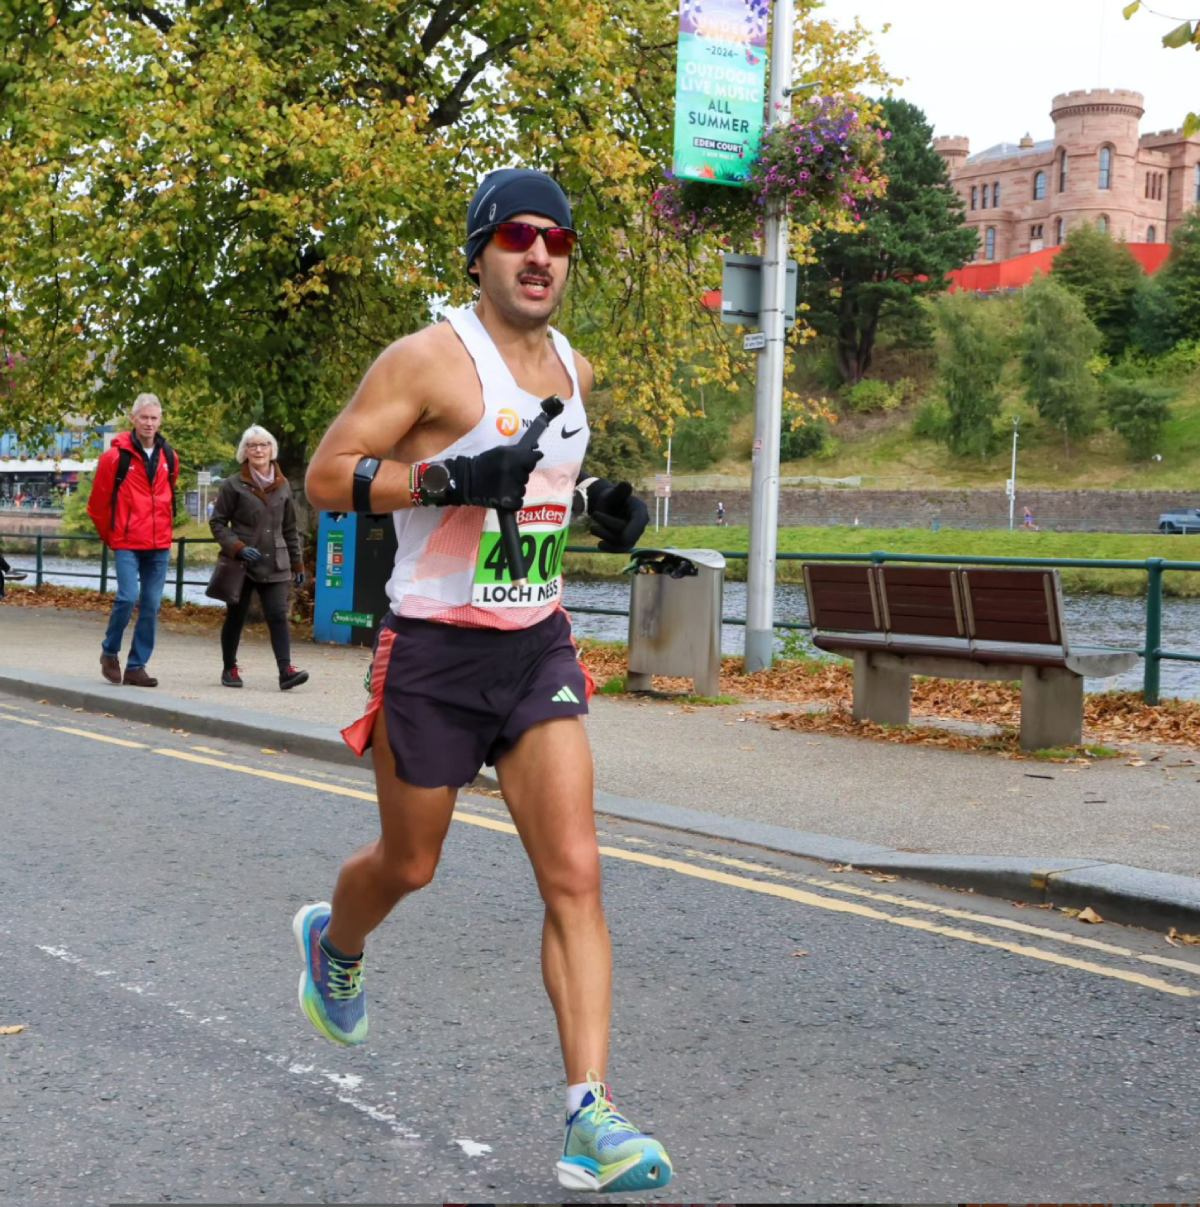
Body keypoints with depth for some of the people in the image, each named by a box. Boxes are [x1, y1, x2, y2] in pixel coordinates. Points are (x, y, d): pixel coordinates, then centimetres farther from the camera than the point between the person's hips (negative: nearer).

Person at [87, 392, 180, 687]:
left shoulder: (169, 457, 8)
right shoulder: (116, 455, -5)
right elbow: (98, 503, 3)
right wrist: (109, 536, 9)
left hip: (159, 545, 4)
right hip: (127, 544, -4)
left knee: (151, 605, 4)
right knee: (127, 597, -14)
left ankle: (137, 666, 12)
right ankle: (110, 651, 10)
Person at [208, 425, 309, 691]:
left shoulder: (283, 485, 10)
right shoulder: (233, 485, 0)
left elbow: (290, 528, 16)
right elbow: (217, 522, 0)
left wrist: (297, 563, 15)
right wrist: (238, 548, -14)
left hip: (274, 565, 2)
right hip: (241, 564, -2)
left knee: (278, 616, -10)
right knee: (235, 617, 8)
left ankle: (286, 670, -18)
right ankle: (229, 668, 24)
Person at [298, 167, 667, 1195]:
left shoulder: (575, 370, 9)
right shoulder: (431, 358, -11)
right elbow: (326, 475, -13)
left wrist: (601, 506, 5)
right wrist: (452, 478, -26)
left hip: (540, 647, 5)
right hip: (436, 651, -4)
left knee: (575, 873, -8)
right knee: (410, 865, 13)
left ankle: (591, 1116, -7)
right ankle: (333, 943, 49)